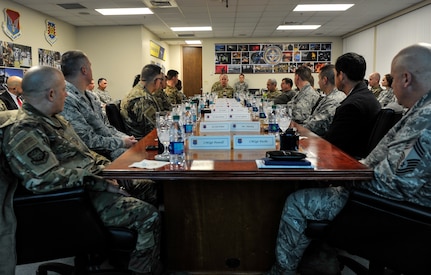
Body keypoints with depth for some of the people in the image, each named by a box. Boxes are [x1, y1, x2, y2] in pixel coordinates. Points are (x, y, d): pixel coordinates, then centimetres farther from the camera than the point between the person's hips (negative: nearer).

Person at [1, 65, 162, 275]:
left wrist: (105, 166, 5)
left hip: (93, 181, 11)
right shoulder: (24, 132, -20)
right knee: (148, 216, -20)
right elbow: (46, 179, -31)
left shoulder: (53, 118, 13)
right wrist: (97, 179, -23)